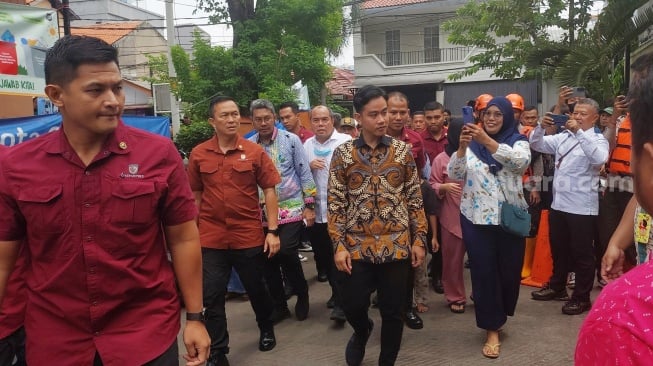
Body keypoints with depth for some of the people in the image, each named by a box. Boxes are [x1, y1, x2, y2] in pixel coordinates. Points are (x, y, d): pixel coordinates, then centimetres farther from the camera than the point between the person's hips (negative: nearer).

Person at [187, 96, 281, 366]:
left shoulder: (255, 152, -4)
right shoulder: (198, 154, -1)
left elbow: (269, 191, -2)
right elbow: (195, 196, 7)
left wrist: (272, 231, -7)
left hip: (249, 236, 0)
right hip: (211, 238, 1)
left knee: (256, 289, 17)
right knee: (212, 298, 6)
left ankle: (266, 329, 45)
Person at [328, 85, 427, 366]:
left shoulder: (402, 150, 1)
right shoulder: (343, 153, -1)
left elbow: (415, 199, 5)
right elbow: (335, 203, -1)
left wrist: (419, 239, 1)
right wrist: (339, 245, -6)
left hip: (396, 245, 1)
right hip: (357, 246, 0)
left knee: (393, 312, 10)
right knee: (352, 306, 7)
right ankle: (362, 331, 43)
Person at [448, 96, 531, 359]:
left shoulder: (517, 141, 1)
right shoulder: (472, 144, 3)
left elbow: (521, 162, -21)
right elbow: (454, 174, -8)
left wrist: (488, 142, -32)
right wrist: (462, 147, -25)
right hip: (477, 218, 0)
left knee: (509, 269, 11)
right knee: (483, 271, 3)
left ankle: (498, 315, 38)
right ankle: (492, 329, 14)